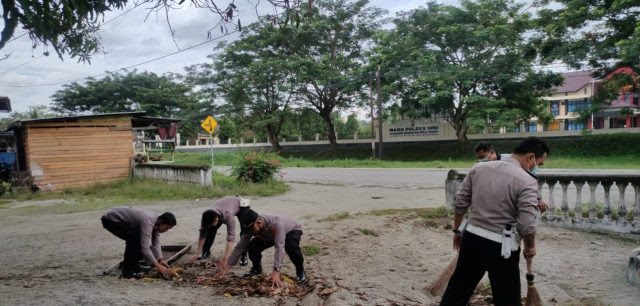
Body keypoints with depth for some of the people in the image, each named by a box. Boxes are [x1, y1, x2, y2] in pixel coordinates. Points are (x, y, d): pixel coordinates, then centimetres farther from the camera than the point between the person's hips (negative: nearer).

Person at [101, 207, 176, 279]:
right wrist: (158, 266, -34)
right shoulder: (148, 222, -31)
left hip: (121, 221, 9)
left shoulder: (156, 223, -3)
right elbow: (145, 248, -35)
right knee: (134, 239, -23)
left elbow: (155, 244, -1)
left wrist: (160, 260, -14)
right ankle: (128, 271, -12)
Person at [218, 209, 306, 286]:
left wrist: (276, 271, -57)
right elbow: (240, 247, -19)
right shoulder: (250, 228, -27)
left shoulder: (276, 223, -46)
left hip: (292, 230, -5)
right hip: (271, 235, 5)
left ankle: (300, 271, -12)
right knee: (252, 245, -17)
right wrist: (228, 265, -26)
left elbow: (279, 247, -51)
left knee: (290, 246, -38)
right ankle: (257, 268, 12)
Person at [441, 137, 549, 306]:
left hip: (472, 238, 5)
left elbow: (460, 203, 5)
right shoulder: (527, 181, -15)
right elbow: (527, 226, -18)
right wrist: (530, 247, 1)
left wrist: (456, 230, 17)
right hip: (501, 247, -5)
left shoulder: (479, 168, 1)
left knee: (458, 287, 19)